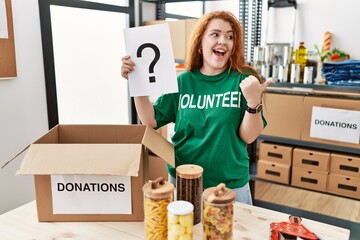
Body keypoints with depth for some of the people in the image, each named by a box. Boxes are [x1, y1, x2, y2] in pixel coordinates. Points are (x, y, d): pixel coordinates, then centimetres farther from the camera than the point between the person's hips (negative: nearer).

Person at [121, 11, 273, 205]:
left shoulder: (244, 80, -8)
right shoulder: (182, 82, -2)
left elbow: (248, 136, -10)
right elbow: (151, 121, 0)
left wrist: (253, 101, -27)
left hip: (231, 186, -1)